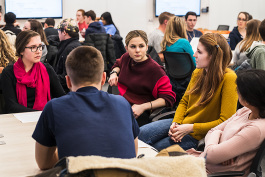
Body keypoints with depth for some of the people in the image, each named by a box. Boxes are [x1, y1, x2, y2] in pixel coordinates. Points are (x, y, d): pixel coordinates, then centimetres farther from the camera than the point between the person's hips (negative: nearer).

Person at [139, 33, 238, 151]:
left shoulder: (229, 78, -21)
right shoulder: (197, 72, 2)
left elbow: (225, 122, -22)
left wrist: (191, 128, -21)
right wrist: (175, 123, -6)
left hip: (198, 136, -6)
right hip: (181, 124, 6)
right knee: (141, 133, -7)